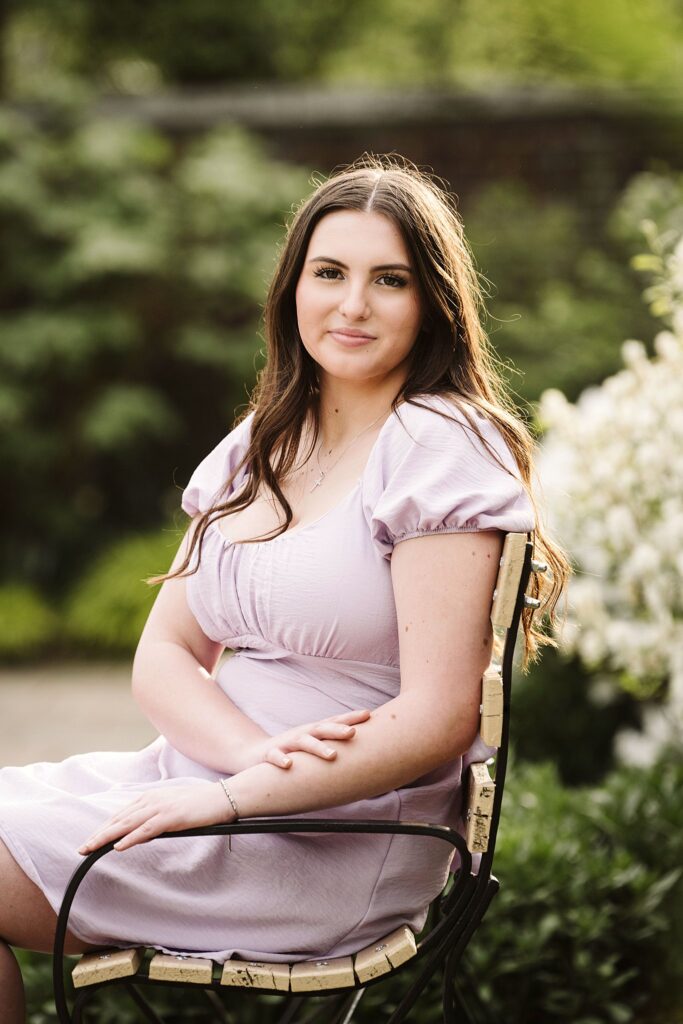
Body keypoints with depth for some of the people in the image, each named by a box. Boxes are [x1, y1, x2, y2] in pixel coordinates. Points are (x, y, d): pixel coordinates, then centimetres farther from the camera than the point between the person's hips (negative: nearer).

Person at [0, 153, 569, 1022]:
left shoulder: (439, 450, -10)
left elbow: (439, 720, -18)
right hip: (213, 777, 7)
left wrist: (232, 795, -19)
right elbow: (163, 656, 8)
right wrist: (258, 750, -14)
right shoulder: (257, 445, 13)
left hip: (338, 838, -7)